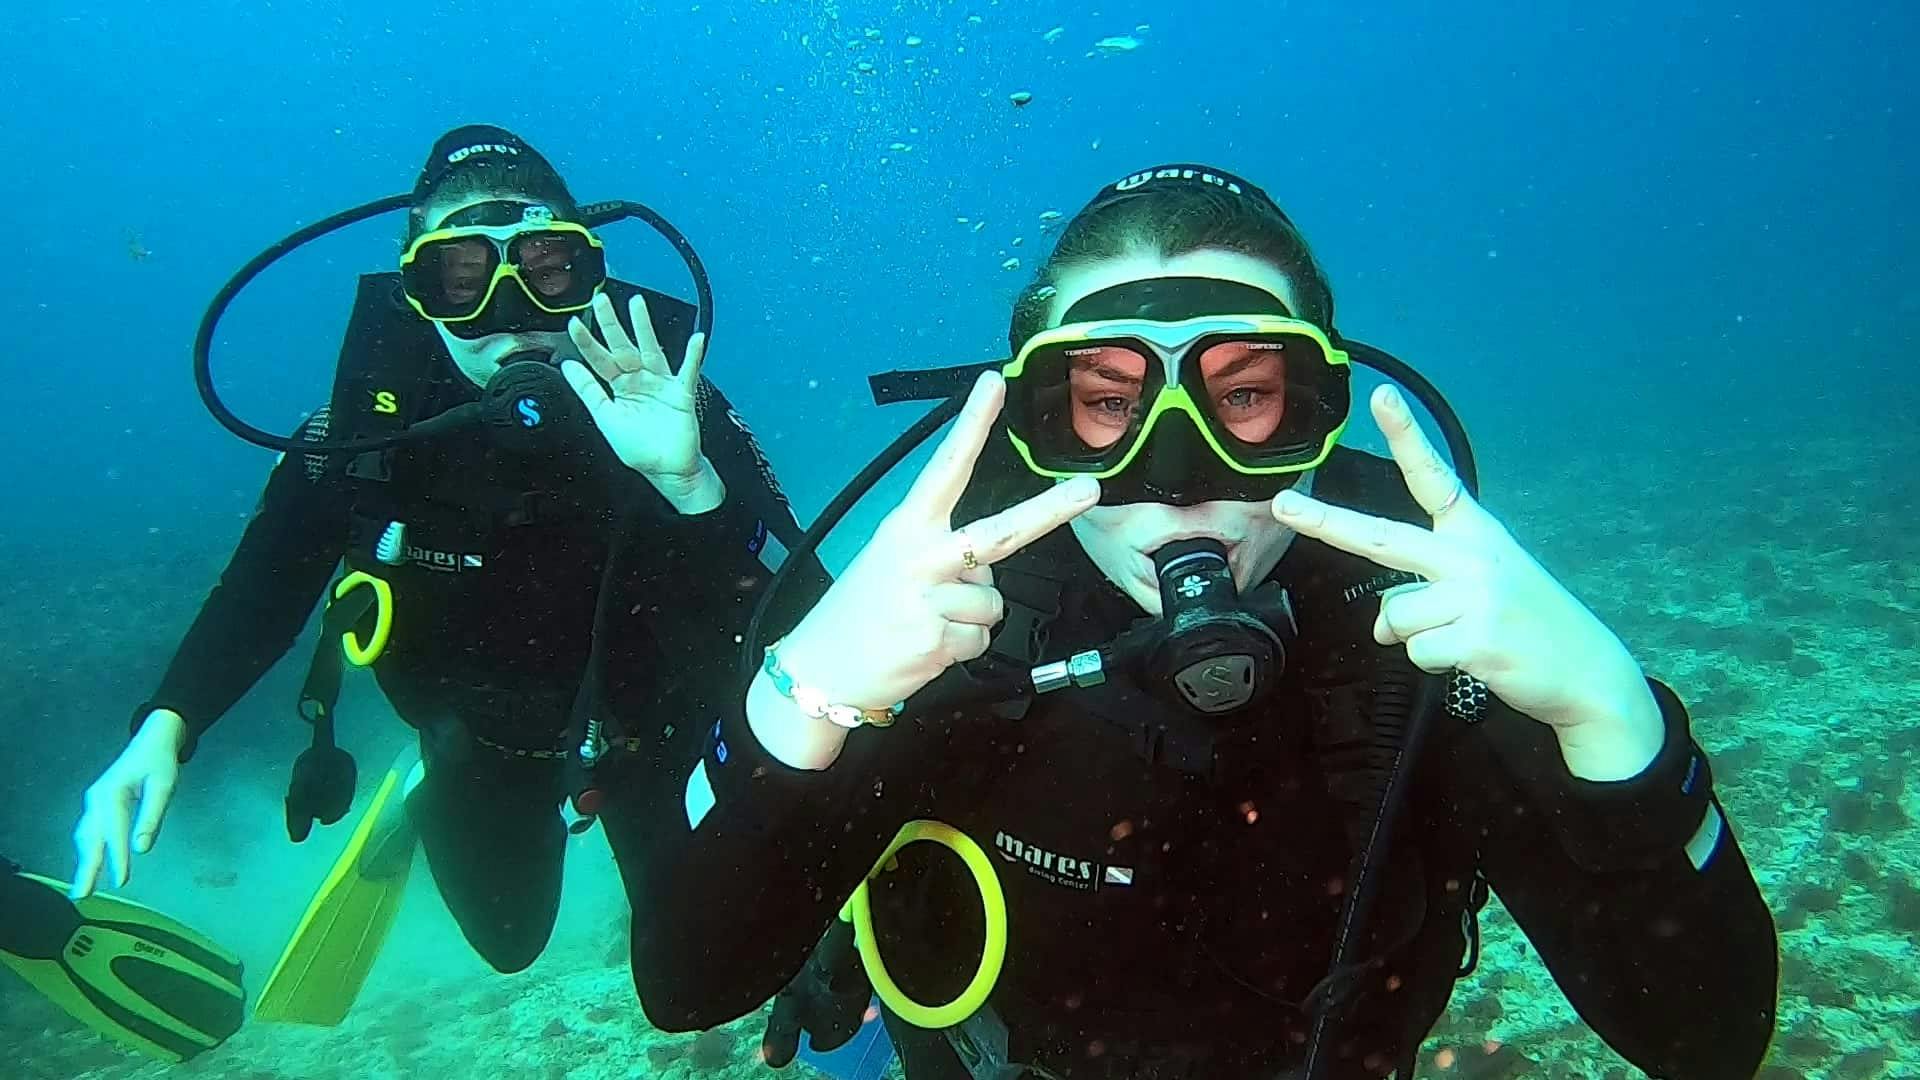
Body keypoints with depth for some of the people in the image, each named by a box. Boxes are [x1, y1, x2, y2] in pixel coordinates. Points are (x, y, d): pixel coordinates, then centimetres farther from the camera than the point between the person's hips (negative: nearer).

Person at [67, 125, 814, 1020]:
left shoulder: (659, 384, -31)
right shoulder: (379, 402, -27)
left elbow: (784, 586, -38)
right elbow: (271, 574, -16)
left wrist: (689, 483, -58)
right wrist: (162, 729, -30)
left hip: (641, 702, 0)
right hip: (480, 719, 1)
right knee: (507, 942, 18)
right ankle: (432, 796, 46)